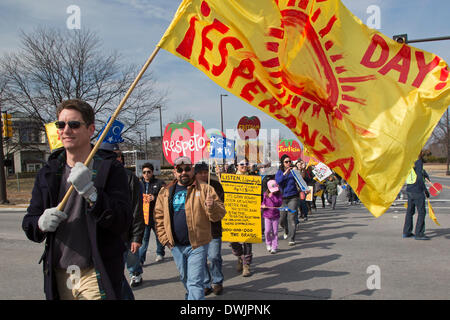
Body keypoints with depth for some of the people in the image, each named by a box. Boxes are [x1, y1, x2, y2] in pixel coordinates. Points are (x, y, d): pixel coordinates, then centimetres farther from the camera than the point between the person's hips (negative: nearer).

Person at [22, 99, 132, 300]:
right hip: (58, 276, 5)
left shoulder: (111, 168, -8)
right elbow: (29, 224, 9)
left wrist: (91, 192, -30)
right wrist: (41, 223, -15)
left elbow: (123, 223, -16)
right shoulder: (47, 173, 7)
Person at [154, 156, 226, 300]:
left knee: (195, 282, -4)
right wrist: (164, 238, 1)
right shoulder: (165, 192, 6)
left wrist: (212, 207, -25)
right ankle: (191, 296, 47)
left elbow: (219, 214, -4)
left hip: (197, 245, -4)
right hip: (176, 246, 4)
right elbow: (159, 217, 9)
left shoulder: (204, 189, -3)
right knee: (185, 278, 22)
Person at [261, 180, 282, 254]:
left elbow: (280, 202, -15)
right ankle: (268, 243, 23)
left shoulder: (278, 194, -2)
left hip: (275, 215, -1)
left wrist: (272, 197, -20)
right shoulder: (266, 194, 2)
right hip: (267, 215, 1)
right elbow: (263, 202, 13)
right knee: (267, 231, -4)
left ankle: (274, 247, 14)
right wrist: (262, 205, -9)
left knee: (275, 232, 3)